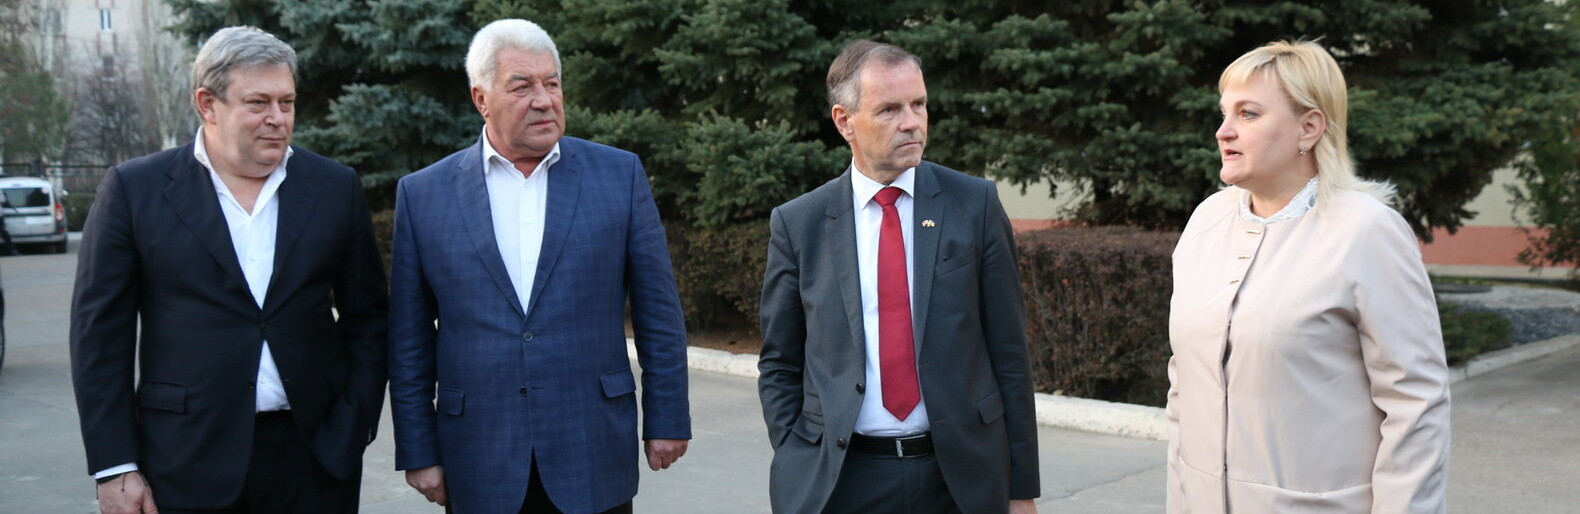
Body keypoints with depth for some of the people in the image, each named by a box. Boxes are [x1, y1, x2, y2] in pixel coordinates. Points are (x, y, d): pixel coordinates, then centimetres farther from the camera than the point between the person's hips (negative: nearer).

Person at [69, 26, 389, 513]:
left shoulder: (336, 187, 4)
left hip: (317, 456, 2)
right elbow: (100, 333, 0)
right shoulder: (135, 189, 0)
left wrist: (352, 432, 0)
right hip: (189, 463, -1)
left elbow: (367, 317, 8)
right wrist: (114, 467, -4)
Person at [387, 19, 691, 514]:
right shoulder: (423, 194, 2)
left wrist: (666, 420, 2)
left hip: (594, 457, 0)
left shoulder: (620, 174, 1)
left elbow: (658, 313, 4)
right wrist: (418, 453, 3)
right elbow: (409, 343, 4)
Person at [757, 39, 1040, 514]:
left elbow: (1008, 352, 1)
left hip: (960, 475, 1)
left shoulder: (975, 204, 0)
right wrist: (798, 470, -4)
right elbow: (779, 366, 6)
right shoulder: (797, 224, 0)